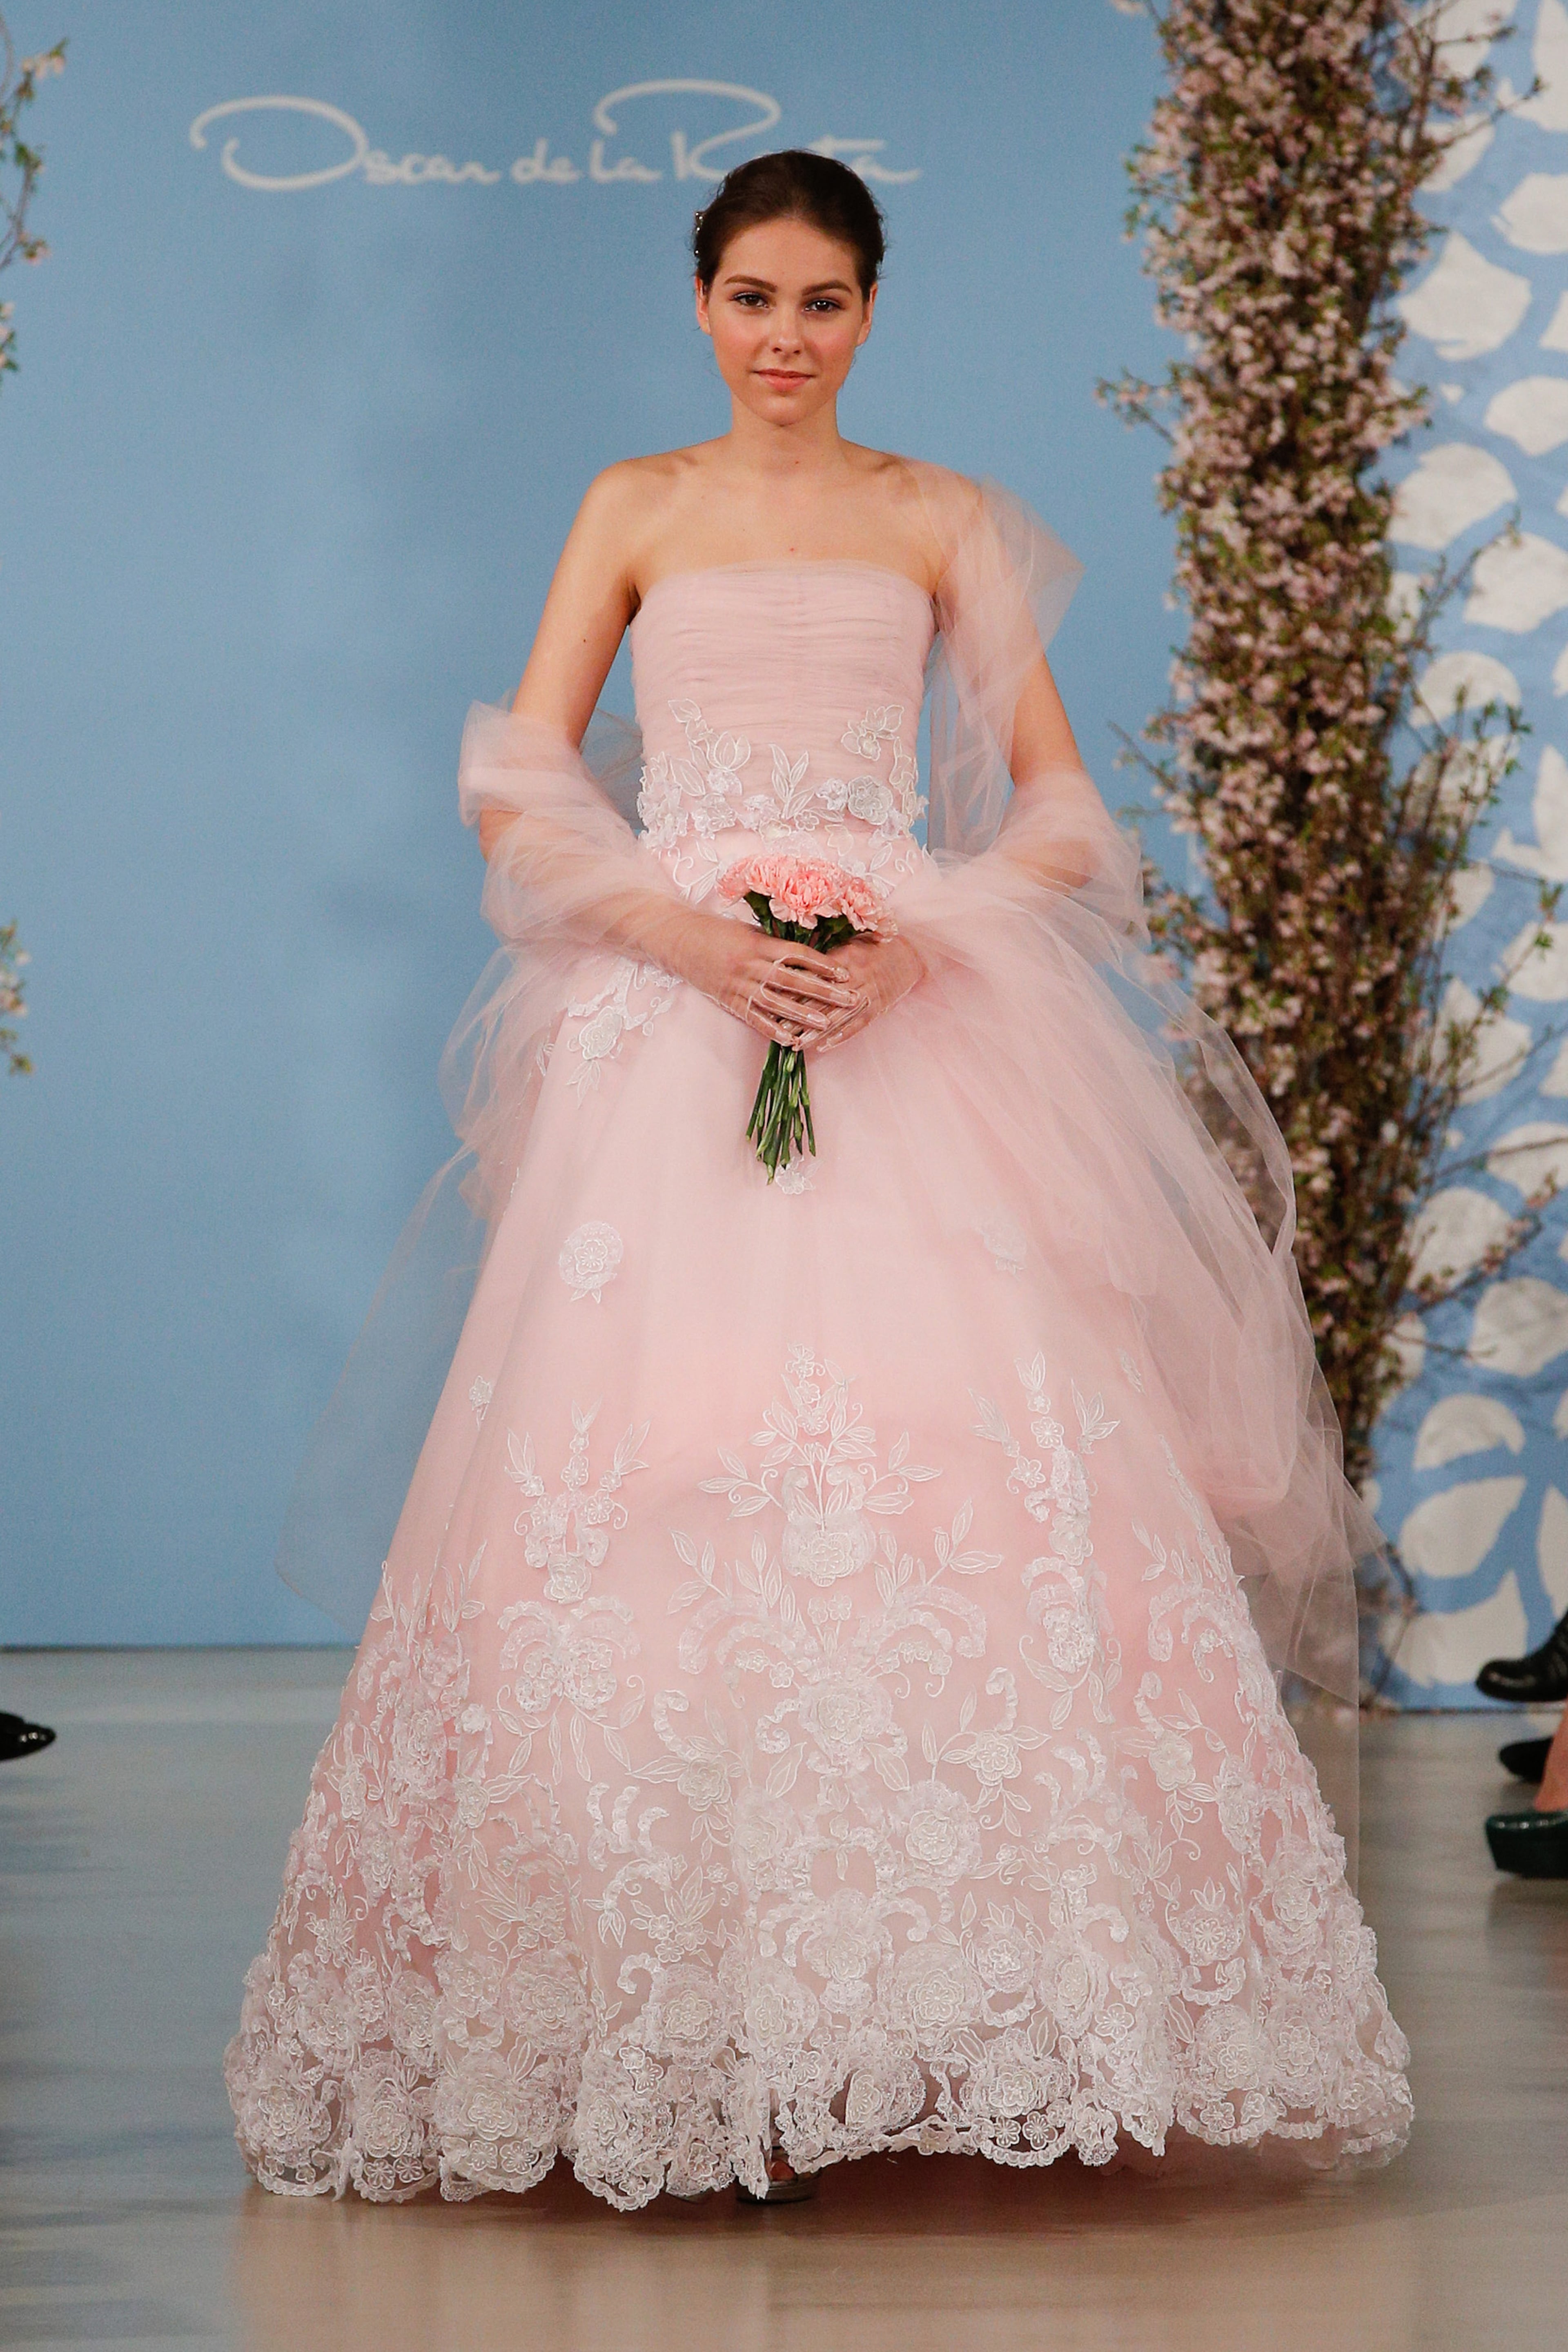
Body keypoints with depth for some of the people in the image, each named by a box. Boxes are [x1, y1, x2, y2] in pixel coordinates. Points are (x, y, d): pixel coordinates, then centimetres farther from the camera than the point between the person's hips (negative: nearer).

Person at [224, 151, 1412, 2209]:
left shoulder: (944, 523, 13)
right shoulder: (637, 508, 14)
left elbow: (1060, 807, 8)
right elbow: (516, 790, 6)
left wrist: (915, 950, -11)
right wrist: (698, 940, -10)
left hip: (909, 1025, 0)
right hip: (668, 1023, 0)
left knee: (949, 1447, -13)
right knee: (649, 1470, -9)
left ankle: (936, 1995, -7)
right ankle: (690, 2017, -5)